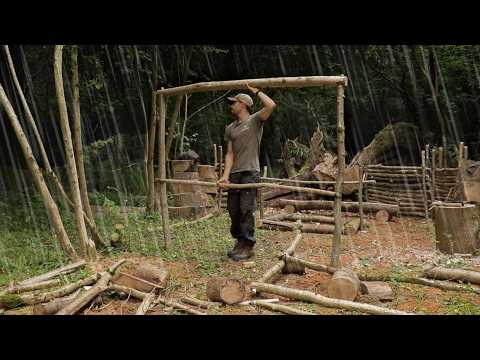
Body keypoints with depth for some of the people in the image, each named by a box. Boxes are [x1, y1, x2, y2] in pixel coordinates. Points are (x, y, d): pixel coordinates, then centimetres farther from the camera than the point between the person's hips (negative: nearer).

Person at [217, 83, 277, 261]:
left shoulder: (255, 120, 2)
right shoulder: (230, 128, 16)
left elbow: (271, 105, -17)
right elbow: (230, 154, 8)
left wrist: (256, 91, -4)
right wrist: (225, 175, -4)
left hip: (250, 173, -6)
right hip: (234, 173, 6)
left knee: (247, 210, -9)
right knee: (233, 210, 8)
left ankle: (248, 246, -2)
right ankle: (240, 242, 21)